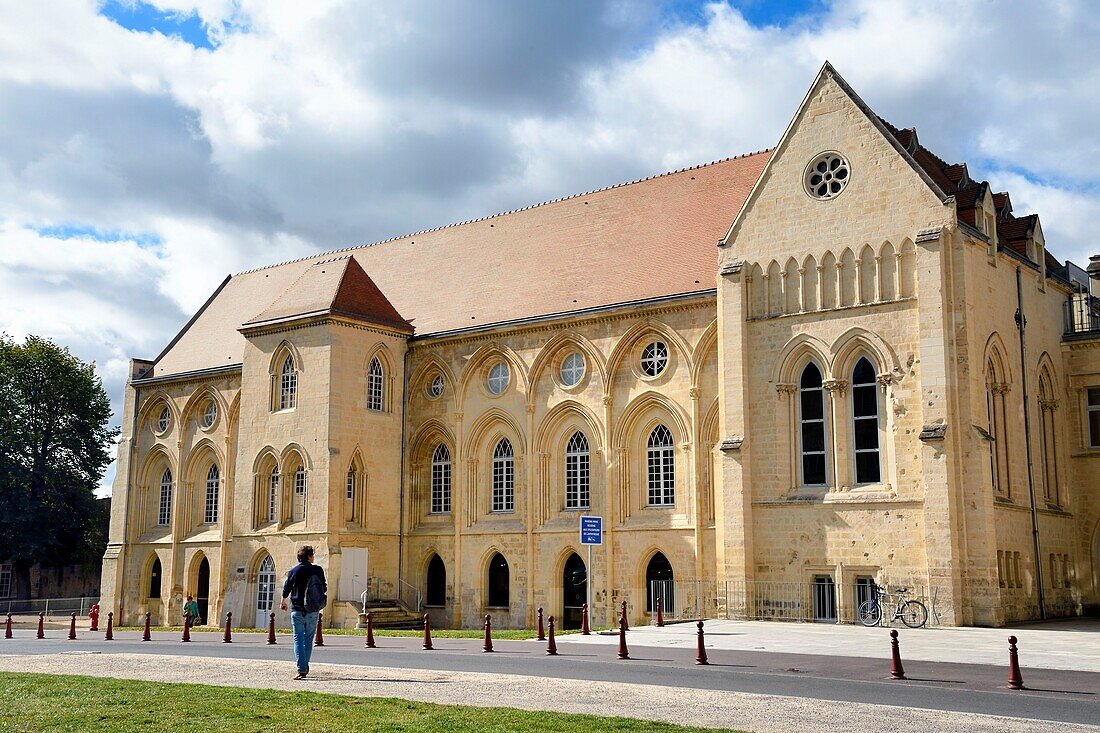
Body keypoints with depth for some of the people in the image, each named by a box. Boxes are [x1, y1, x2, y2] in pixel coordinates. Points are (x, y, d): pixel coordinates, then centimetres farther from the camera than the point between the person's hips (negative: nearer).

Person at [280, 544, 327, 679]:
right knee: (308, 639, 13)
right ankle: (305, 667, 18)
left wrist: (283, 601, 30)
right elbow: (324, 588, 6)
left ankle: (301, 669, -10)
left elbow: (286, 588, 11)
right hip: (313, 611, 1)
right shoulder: (318, 570, -2)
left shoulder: (293, 571, -2)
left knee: (298, 639, 0)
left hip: (297, 610, -1)